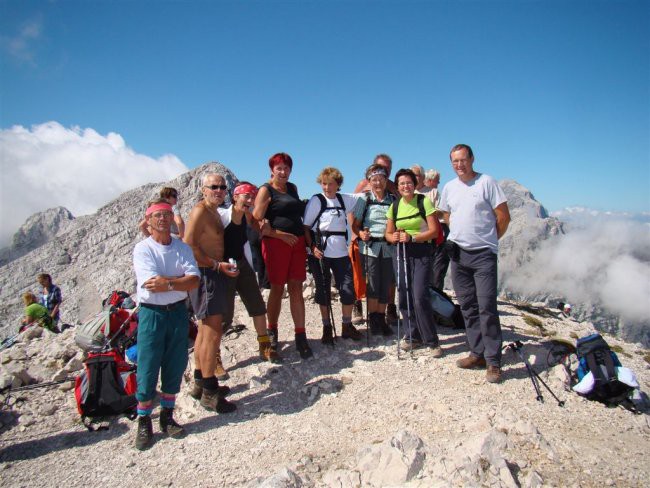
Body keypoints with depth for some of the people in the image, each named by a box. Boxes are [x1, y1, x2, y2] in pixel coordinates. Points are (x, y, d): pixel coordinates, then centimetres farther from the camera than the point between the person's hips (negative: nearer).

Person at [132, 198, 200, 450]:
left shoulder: (183, 248, 4)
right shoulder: (142, 249, -6)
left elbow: (194, 281, -8)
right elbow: (152, 284, -20)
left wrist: (167, 282, -19)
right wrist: (182, 280, -14)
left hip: (178, 312, 4)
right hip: (152, 313, -3)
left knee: (175, 368, 11)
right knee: (148, 370, 2)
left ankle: (167, 417, 27)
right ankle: (144, 423, 19)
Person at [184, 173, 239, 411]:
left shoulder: (214, 212, 16)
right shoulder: (200, 211, -14)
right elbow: (189, 245, -22)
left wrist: (220, 266, 10)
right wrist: (217, 264, -19)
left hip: (214, 274, 11)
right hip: (206, 275, -11)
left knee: (205, 330, 18)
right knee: (213, 333, -8)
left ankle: (200, 382, 31)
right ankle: (209, 393, 1)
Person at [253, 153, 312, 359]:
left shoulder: (292, 188, 16)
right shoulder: (266, 190, -2)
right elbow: (257, 222, -10)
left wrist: (304, 238, 13)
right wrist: (282, 235, -14)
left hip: (297, 242, 5)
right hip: (276, 243, -5)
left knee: (296, 288, 2)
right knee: (277, 288, 4)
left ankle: (300, 337, 6)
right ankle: (272, 332, 23)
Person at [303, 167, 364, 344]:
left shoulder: (344, 199, 9)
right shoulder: (316, 200, -2)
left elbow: (363, 193, 22)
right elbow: (306, 227, -3)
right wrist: (312, 247, -14)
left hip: (341, 253, 3)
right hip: (320, 253, -3)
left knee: (348, 290, 3)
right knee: (323, 291, 7)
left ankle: (347, 326, 21)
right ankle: (326, 328, 21)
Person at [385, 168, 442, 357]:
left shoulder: (424, 201, -5)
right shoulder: (394, 206, 8)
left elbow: (434, 231, -9)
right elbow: (388, 233, 12)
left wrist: (412, 237, -20)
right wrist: (393, 237, -11)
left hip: (421, 253, -4)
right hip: (401, 254, 5)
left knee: (419, 297, -13)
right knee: (404, 298, 6)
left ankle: (432, 342, 1)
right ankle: (413, 337, 23)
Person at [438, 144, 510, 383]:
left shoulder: (486, 182, -6)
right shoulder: (449, 187, 10)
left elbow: (504, 217, -5)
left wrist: (489, 239, 3)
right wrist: (461, 234, 11)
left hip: (483, 254, -5)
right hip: (458, 253, 5)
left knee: (487, 307, -8)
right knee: (467, 306, 10)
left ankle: (493, 362, 1)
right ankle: (477, 353, 21)